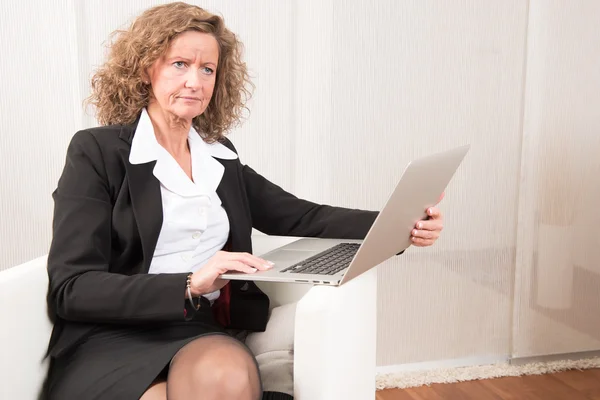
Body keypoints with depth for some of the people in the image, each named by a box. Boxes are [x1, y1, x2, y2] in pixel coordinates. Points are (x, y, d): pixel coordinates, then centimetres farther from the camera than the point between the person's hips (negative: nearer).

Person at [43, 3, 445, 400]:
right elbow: (71, 289, -10)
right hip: (111, 343, -4)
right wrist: (190, 285, -23)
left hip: (202, 334, 4)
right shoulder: (98, 151, -2)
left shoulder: (219, 156, 15)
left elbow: (300, 217, 10)